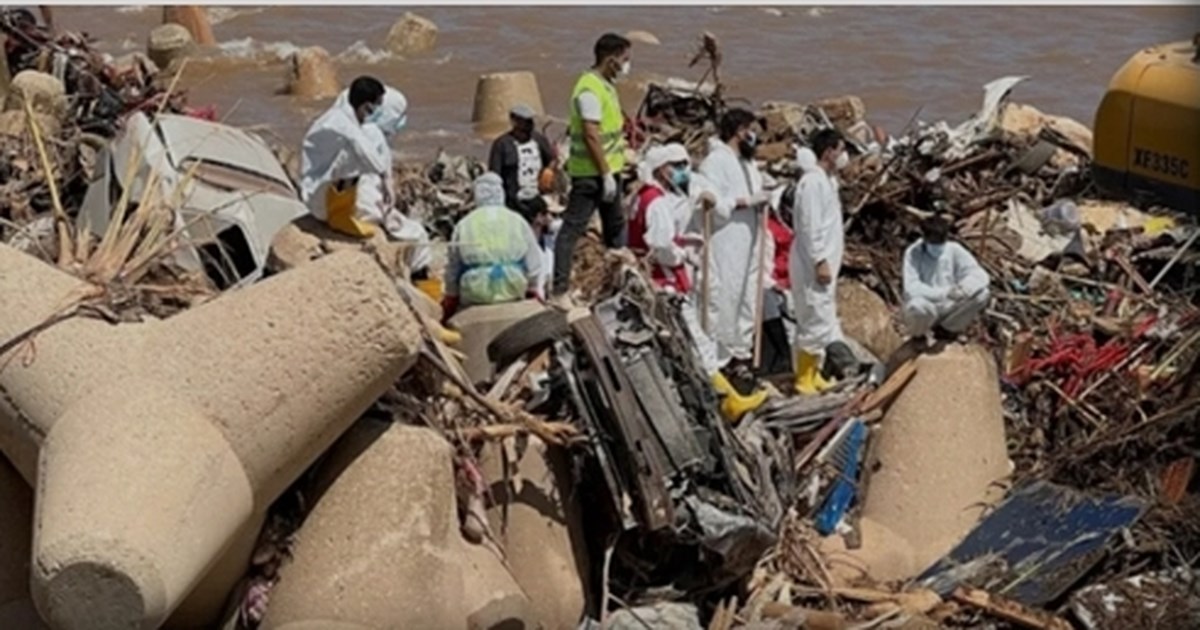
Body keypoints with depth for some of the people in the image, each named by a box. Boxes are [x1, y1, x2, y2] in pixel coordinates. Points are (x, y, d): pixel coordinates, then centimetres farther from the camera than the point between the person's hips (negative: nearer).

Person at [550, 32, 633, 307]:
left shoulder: (606, 86, 13)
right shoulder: (589, 89, -19)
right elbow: (591, 135, -24)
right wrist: (606, 174, -23)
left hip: (607, 170, 11)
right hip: (591, 173, -11)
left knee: (615, 226, 21)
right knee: (572, 228, -8)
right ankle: (560, 289, -8)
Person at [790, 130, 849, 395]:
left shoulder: (826, 180, 14)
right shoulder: (813, 182, -17)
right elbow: (809, 226, -21)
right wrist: (820, 261, -22)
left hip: (825, 262, 10)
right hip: (814, 265, -10)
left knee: (820, 320, 14)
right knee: (818, 321, -7)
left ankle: (813, 374, 22)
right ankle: (804, 379, -1)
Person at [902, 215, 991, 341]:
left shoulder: (954, 250, -5)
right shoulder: (913, 253, -14)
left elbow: (980, 275, -11)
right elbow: (911, 288, -25)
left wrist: (963, 288, -33)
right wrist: (944, 293, -34)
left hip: (948, 308, 4)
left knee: (982, 294, -18)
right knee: (919, 306, -39)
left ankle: (946, 329, 3)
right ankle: (918, 335, 0)